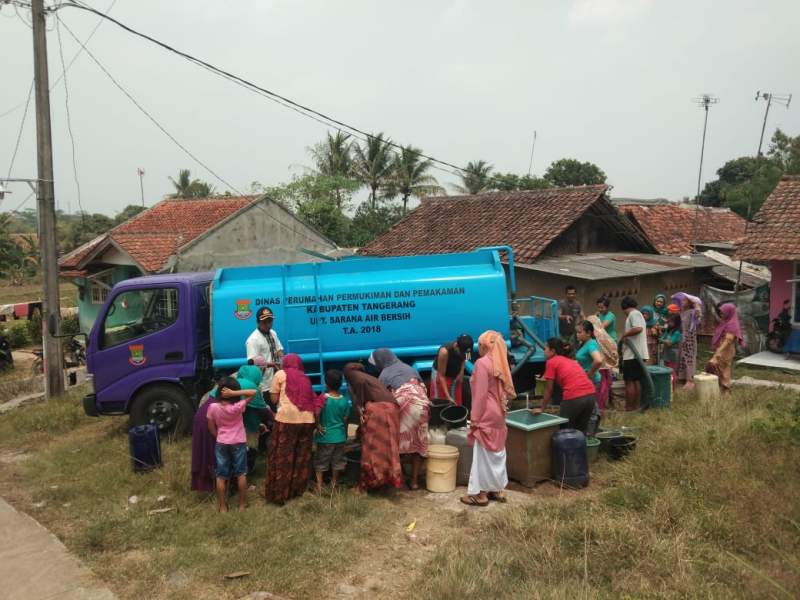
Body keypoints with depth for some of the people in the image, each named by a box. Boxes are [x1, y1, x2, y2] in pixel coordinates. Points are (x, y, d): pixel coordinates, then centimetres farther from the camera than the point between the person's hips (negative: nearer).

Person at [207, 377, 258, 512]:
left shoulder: (213, 407, -11)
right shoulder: (238, 407, -17)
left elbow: (211, 428, -1)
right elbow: (253, 392, -13)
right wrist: (234, 393, -21)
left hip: (221, 444, 1)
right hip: (239, 443, -1)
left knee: (221, 476, 10)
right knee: (241, 474, 11)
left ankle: (222, 506, 16)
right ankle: (242, 504, 18)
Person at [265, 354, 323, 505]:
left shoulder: (281, 374, 12)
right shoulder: (304, 378, 22)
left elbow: (274, 399, 11)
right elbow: (312, 399, 11)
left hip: (287, 419, -4)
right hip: (307, 420, 4)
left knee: (282, 458, 3)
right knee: (302, 457, 14)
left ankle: (279, 494, 5)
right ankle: (298, 489, 22)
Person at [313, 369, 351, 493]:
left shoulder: (323, 399, -14)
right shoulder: (344, 400, -4)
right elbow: (345, 420, 3)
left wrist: (318, 426, -2)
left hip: (325, 436, -3)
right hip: (339, 436, 3)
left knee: (320, 462, 9)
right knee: (337, 461, 15)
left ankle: (319, 486, 8)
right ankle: (333, 484, 26)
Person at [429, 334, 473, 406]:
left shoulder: (463, 348, -23)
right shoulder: (445, 351, -37)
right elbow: (441, 376, -29)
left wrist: (461, 371, -12)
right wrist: (448, 396, -31)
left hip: (456, 376, 5)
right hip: (440, 376, -5)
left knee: (456, 404, 6)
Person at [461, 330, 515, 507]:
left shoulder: (482, 363, -16)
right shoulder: (500, 364, 8)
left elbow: (480, 394, -18)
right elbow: (506, 390, 12)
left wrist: (474, 418, -14)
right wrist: (503, 406, 16)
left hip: (486, 416, -8)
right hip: (499, 415, 8)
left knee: (483, 454, -2)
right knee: (497, 452, 14)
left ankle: (480, 493, 4)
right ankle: (497, 489, 23)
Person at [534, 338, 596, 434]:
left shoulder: (551, 362, 6)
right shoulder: (570, 360, 26)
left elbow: (548, 389, 7)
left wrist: (541, 409, 17)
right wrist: (563, 407, 33)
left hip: (574, 398, -7)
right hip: (590, 395, 7)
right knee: (581, 430, 19)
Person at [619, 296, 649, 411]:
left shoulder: (633, 314, -11)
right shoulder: (637, 314, 20)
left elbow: (638, 328, -28)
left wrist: (624, 335, -16)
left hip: (633, 354, -10)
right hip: (639, 354, 10)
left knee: (629, 381, -4)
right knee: (636, 381, 12)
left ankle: (629, 407, 0)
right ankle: (636, 405, 16)